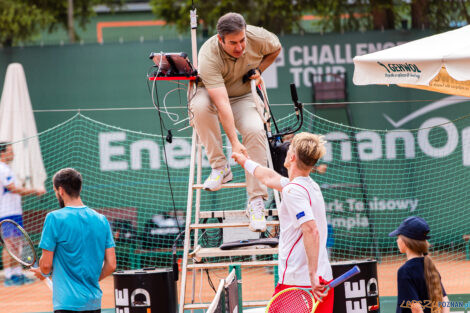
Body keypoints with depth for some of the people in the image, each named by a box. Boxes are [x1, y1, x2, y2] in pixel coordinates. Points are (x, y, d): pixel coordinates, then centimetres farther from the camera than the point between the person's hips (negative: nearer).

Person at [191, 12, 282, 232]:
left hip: (243, 97, 3)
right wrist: (234, 143, -47)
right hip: (210, 93, -2)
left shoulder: (258, 37, -21)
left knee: (255, 130, -29)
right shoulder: (209, 56, -33)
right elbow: (222, 103, -41)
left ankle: (256, 202, -26)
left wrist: (259, 69, -8)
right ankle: (219, 167, -25)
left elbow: (276, 48, 7)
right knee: (200, 105, -39)